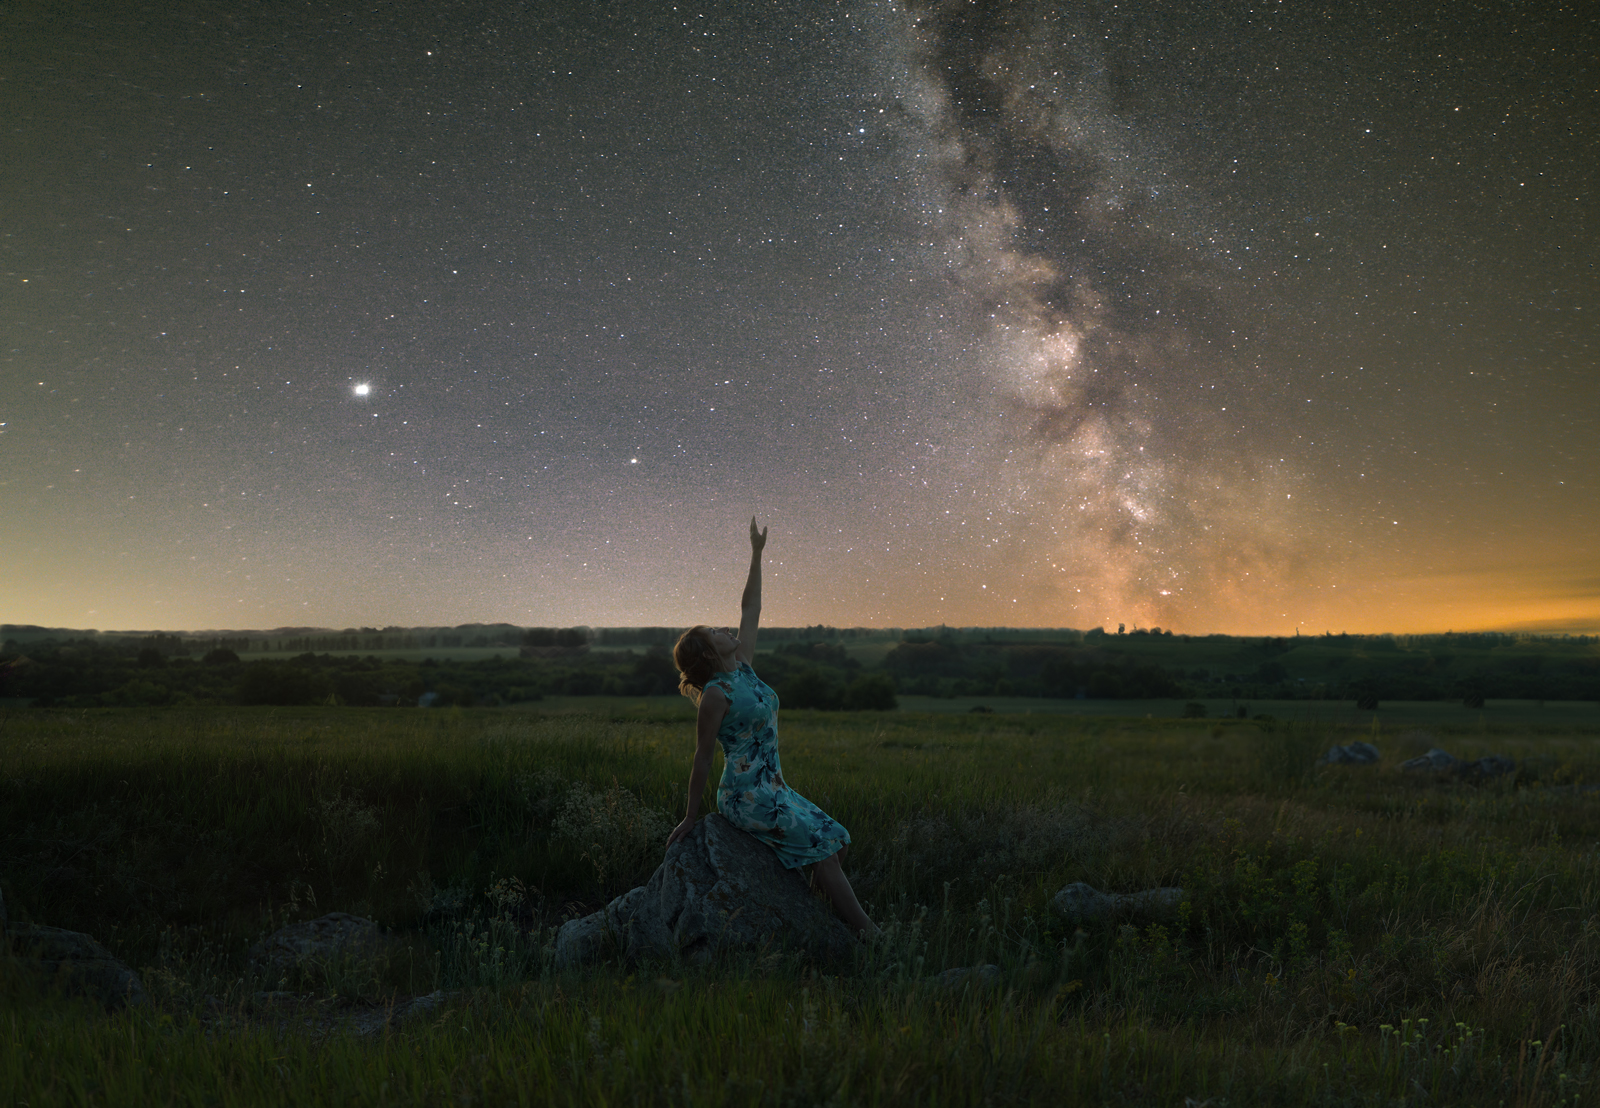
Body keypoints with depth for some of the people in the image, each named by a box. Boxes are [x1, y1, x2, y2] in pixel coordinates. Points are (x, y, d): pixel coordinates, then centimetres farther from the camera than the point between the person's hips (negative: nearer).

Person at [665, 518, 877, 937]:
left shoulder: (743, 667, 7)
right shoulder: (715, 695, -14)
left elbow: (750, 609, 14)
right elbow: (702, 759, -11)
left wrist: (757, 556, 15)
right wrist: (691, 817, -7)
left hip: (773, 788, 9)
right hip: (747, 796, -8)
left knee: (827, 843, 2)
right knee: (822, 844, -11)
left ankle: (860, 930, 4)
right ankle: (867, 932, -7)